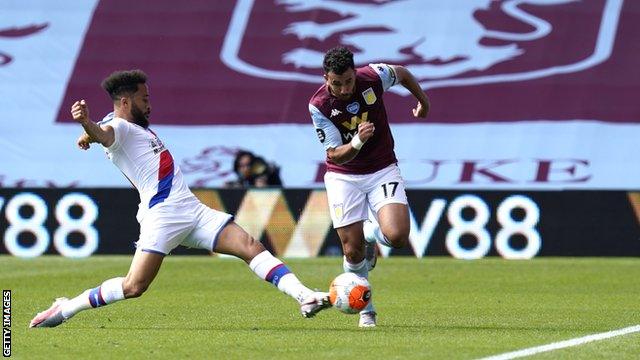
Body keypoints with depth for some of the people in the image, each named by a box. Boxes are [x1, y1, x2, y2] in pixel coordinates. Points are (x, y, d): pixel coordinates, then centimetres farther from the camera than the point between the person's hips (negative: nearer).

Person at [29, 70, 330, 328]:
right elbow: (103, 134, -30)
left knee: (250, 247, -4)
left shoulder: (139, 128, 22)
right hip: (161, 216, -9)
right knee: (134, 286, -16)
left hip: (192, 210, 9)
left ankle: (305, 297, -10)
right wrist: (88, 126, -53)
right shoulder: (117, 128, -7)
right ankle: (65, 309, 1)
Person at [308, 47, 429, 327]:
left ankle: (370, 233, 17)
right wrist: (357, 142, -39)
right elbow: (335, 155, -19)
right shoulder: (319, 105, -20)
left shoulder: (373, 77, -17)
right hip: (343, 176, -1)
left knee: (397, 237, -20)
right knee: (353, 253, -3)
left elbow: (403, 74, 7)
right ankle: (365, 308, 24)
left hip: (382, 170, 1)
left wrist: (423, 102, 23)